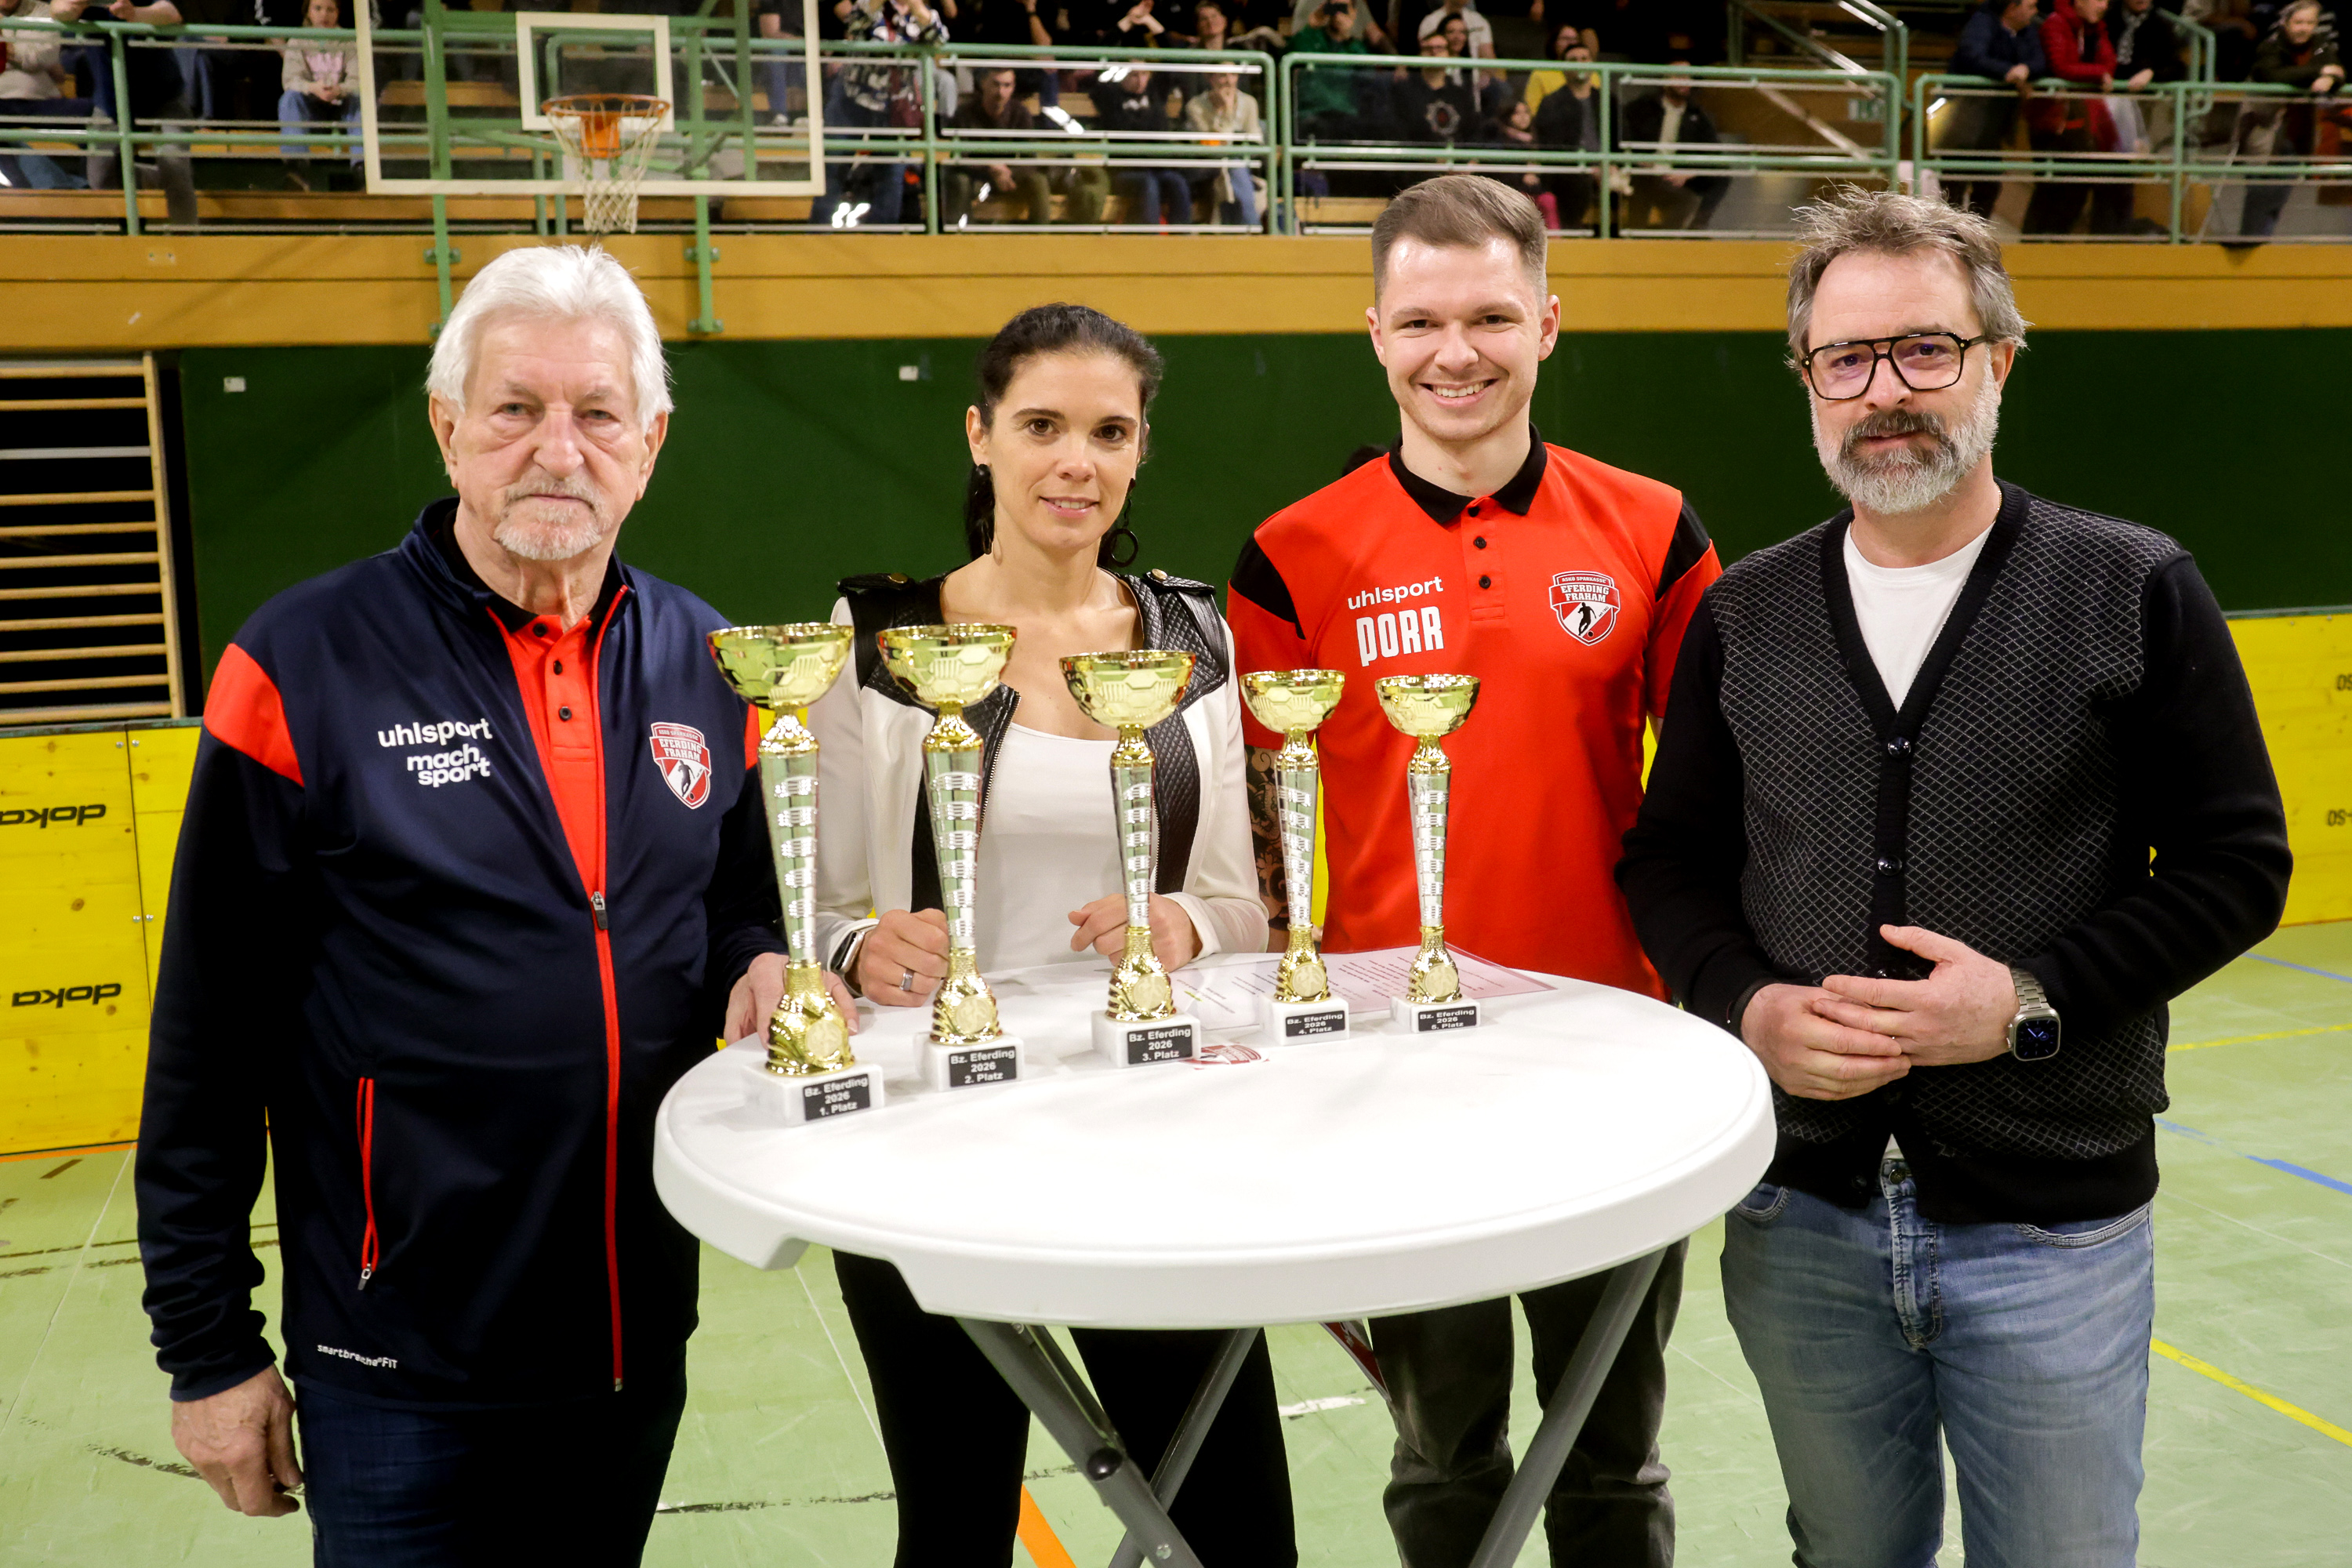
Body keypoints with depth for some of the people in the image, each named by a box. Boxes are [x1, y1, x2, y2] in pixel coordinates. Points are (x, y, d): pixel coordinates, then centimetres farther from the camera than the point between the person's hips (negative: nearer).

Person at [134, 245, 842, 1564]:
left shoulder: (704, 662, 1)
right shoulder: (306, 667, -11)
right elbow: (213, 1034, -8)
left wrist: (759, 963, -8)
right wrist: (209, 1344, -5)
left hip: (637, 1338, 5)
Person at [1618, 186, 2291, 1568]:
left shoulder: (2136, 592, -4)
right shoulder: (1745, 617, 4)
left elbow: (2237, 866, -4)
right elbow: (1670, 861, 7)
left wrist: (2034, 1002, -18)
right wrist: (1750, 1006, -12)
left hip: (2054, 1232, -2)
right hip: (1803, 1217, 3)